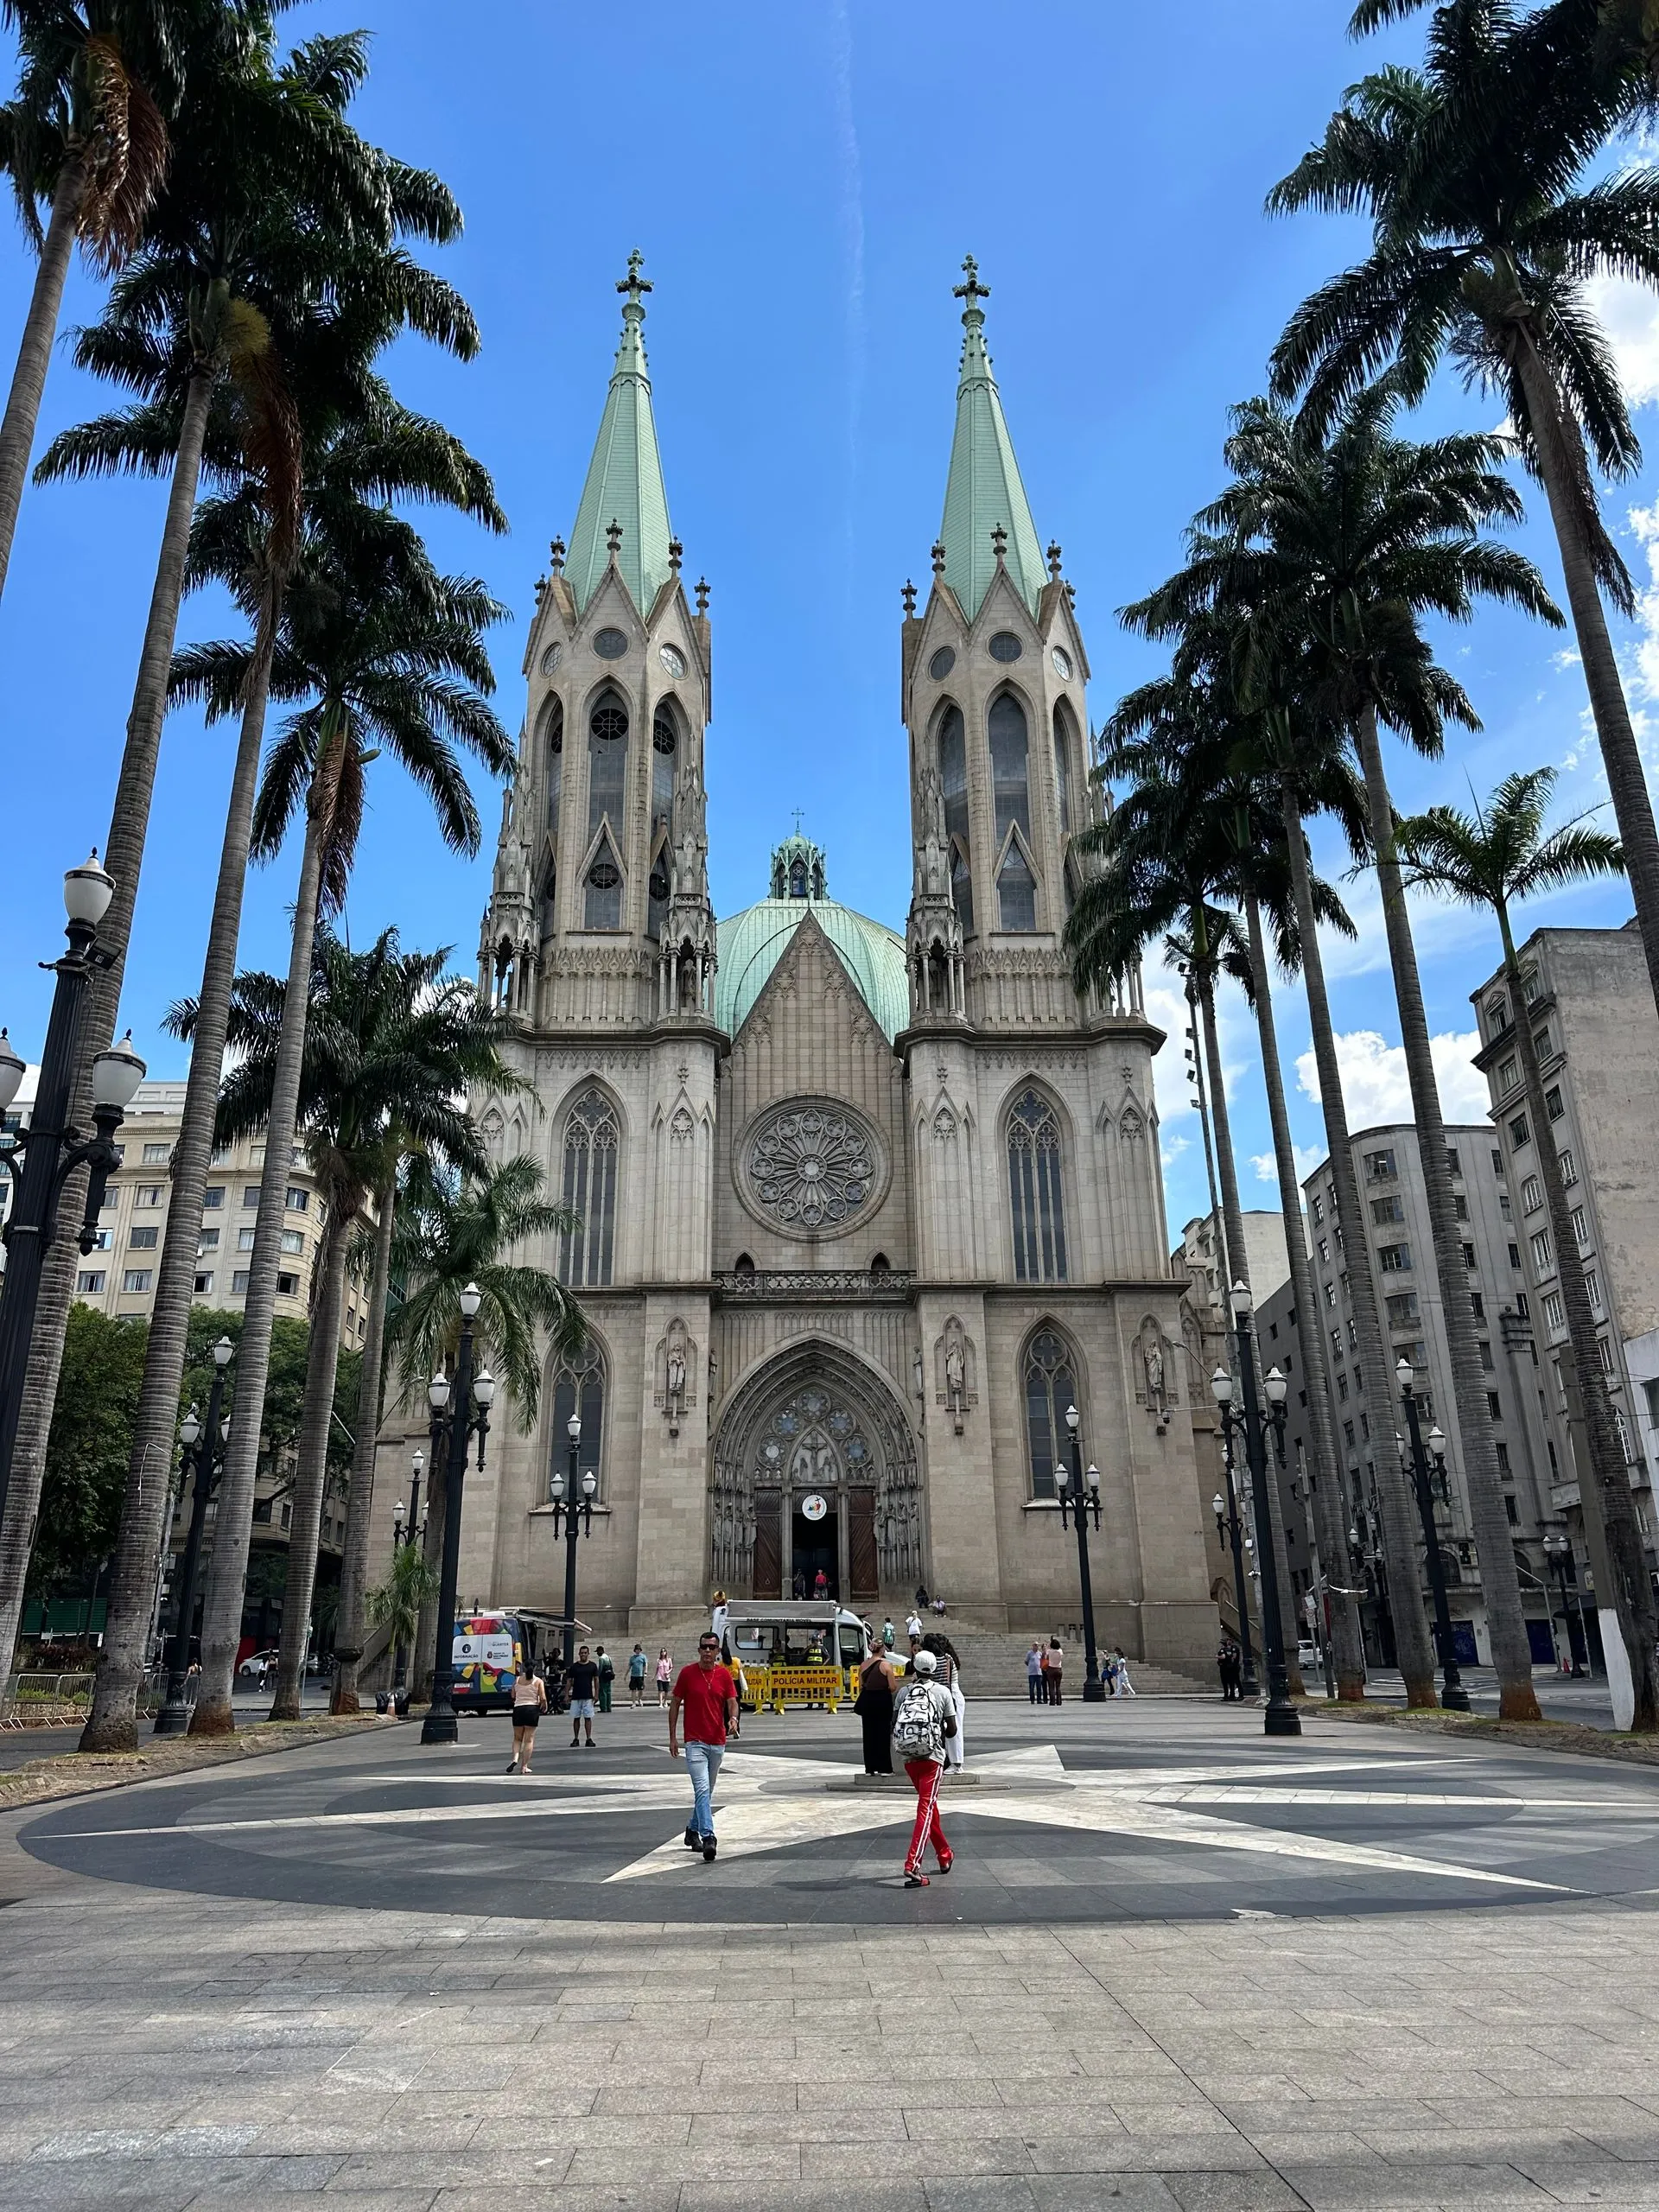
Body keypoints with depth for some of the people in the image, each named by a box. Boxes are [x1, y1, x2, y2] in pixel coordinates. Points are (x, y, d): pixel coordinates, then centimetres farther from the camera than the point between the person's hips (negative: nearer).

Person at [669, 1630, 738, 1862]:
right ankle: (707, 1838, -22)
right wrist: (673, 1737, -1)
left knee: (707, 1791, 17)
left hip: (718, 1742, 4)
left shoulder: (724, 1675, 2)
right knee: (702, 1790, -17)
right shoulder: (687, 1673, -5)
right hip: (695, 1741, -4)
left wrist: (733, 1718, -23)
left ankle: (693, 1830, 35)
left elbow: (732, 1701, 0)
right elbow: (675, 1704, 2)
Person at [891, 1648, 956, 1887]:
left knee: (929, 1804, 21)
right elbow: (952, 1730, 1)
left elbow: (894, 1724, 5)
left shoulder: (905, 1692, 4)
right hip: (932, 1756, -3)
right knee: (926, 1809, -6)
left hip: (908, 1757, 4)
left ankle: (944, 1855, 34)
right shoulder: (942, 1691, -1)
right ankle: (912, 1866, -19)